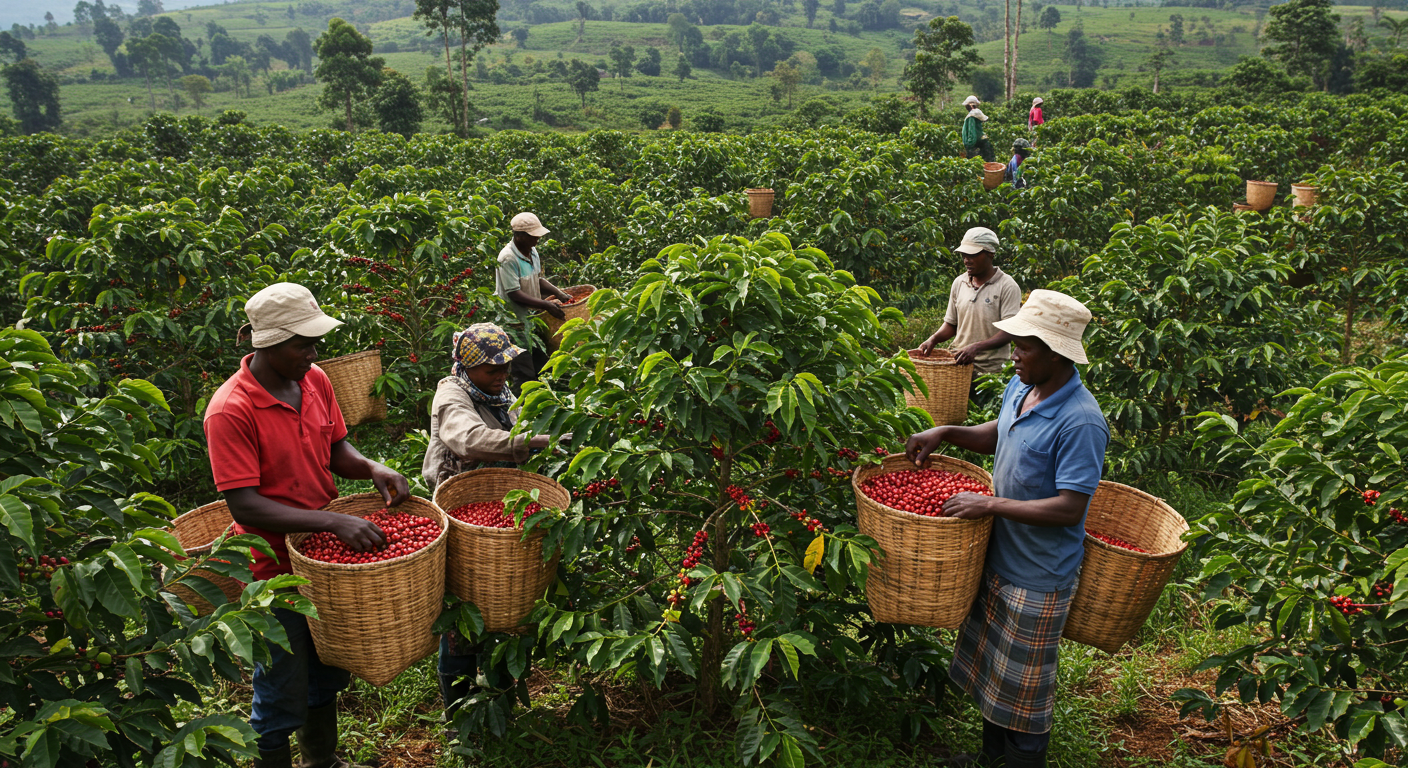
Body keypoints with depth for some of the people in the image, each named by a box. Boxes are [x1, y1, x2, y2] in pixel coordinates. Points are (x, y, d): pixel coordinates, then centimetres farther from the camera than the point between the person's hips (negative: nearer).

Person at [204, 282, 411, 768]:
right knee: (283, 699, 8)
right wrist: (333, 521, -33)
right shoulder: (231, 411, -23)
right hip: (274, 569, -7)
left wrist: (372, 469, -12)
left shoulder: (315, 381, -2)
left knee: (328, 674, 25)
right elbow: (244, 506, -26)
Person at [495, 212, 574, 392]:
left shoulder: (532, 251, 6)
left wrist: (559, 293, 3)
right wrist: (546, 305, -24)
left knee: (542, 365, 14)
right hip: (515, 322, -9)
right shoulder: (508, 259, -21)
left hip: (531, 318, 9)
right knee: (524, 376, -7)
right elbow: (515, 294, -23)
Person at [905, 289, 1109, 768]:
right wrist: (944, 433, 4)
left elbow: (1070, 508, -28)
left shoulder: (1080, 422, -26)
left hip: (1038, 576, -9)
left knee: (1024, 687, 9)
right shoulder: (1020, 388, 0)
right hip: (999, 558, 9)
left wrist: (991, 505, -26)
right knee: (991, 667, 24)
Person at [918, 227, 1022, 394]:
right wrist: (933, 339, -2)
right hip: (960, 364, 4)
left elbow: (1009, 332, -13)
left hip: (990, 371, -4)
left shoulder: (1007, 287, -6)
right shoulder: (959, 283, 10)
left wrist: (977, 347, -26)